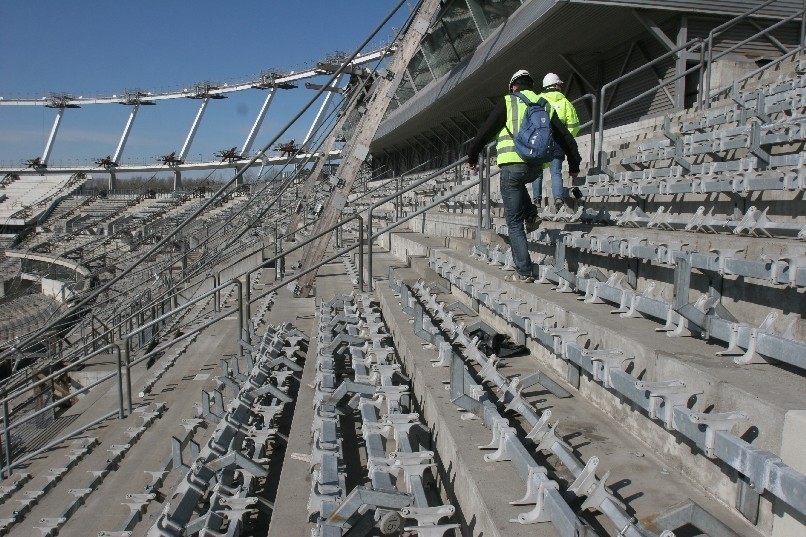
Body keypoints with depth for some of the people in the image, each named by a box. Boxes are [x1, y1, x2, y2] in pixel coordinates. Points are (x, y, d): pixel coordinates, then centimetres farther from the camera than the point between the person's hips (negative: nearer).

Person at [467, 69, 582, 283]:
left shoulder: (507, 103, 3)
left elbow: (485, 131, 0)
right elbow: (565, 137, 15)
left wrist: (472, 156, 15)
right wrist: (574, 165, 25)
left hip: (512, 164, -5)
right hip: (535, 167, 5)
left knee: (515, 223, 2)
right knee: (517, 183, 40)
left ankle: (523, 272, 0)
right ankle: (531, 215, 19)